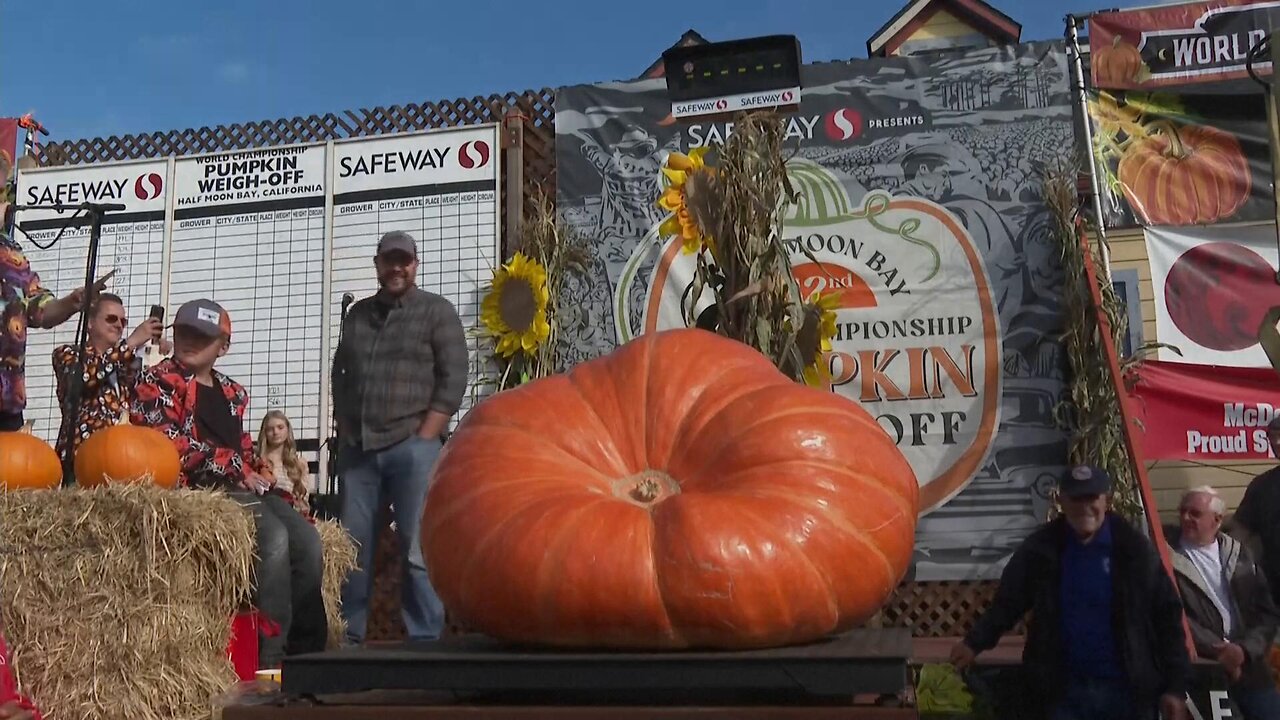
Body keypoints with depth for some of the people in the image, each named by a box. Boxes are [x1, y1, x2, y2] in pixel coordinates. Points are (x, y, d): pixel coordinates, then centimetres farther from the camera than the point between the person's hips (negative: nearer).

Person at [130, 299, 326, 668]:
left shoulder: (232, 392, 23)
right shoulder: (157, 381, 3)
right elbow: (168, 445, -11)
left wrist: (259, 471, 5)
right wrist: (234, 466, -10)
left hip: (243, 488, 7)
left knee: (307, 540, -14)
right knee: (274, 538, -30)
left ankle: (305, 649, -7)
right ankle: (270, 656, -24)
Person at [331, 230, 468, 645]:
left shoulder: (437, 312, 3)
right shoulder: (357, 314, 19)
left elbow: (452, 382, -5)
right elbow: (340, 375, 23)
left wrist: (422, 439, -11)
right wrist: (344, 432, 11)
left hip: (412, 448, -5)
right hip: (358, 450, 5)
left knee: (417, 549, -6)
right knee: (351, 547, 7)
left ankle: (425, 640, 0)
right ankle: (349, 635, 18)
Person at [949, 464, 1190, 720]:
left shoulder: (1135, 550, -4)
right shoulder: (1039, 549, -1)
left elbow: (1167, 616, -1)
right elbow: (1008, 603, 8)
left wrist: (1175, 686, -5)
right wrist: (975, 642, -5)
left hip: (1125, 689, 0)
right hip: (1063, 690, 1)